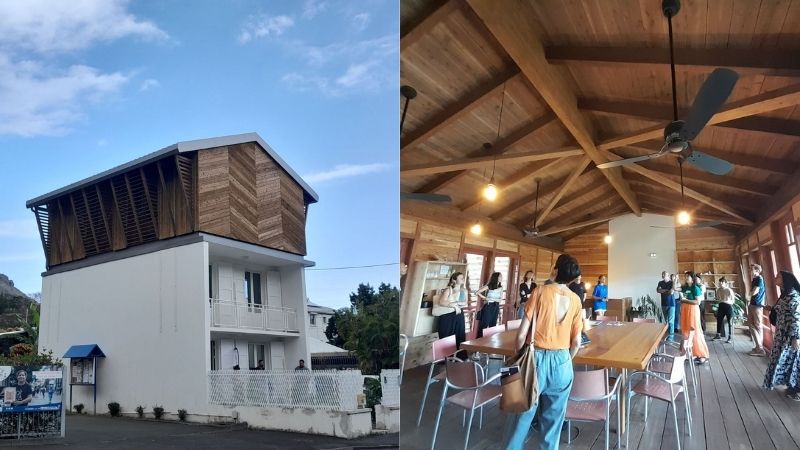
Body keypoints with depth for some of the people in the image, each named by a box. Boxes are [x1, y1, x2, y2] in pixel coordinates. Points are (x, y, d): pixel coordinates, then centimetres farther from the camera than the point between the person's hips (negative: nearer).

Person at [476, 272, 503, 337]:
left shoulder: (500, 287, 4)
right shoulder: (489, 286, -10)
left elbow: (500, 299, 1)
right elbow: (477, 293, -12)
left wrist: (492, 299, -13)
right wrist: (486, 298, -12)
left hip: (496, 307, 5)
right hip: (488, 307, -5)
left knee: (493, 325, 10)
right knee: (484, 324, -3)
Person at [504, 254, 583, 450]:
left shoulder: (541, 291, -7)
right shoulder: (575, 300, 4)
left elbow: (522, 333, -8)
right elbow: (576, 342, 4)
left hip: (537, 358, -3)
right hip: (562, 361, 3)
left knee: (523, 413, 10)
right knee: (554, 418, 15)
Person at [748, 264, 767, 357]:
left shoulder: (759, 279, -11)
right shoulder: (754, 280, 16)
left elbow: (754, 292, -15)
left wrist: (750, 292, 3)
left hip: (757, 305, -9)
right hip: (752, 304, 9)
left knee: (758, 326, -6)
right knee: (752, 325, 10)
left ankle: (760, 349, -2)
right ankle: (757, 346, 15)